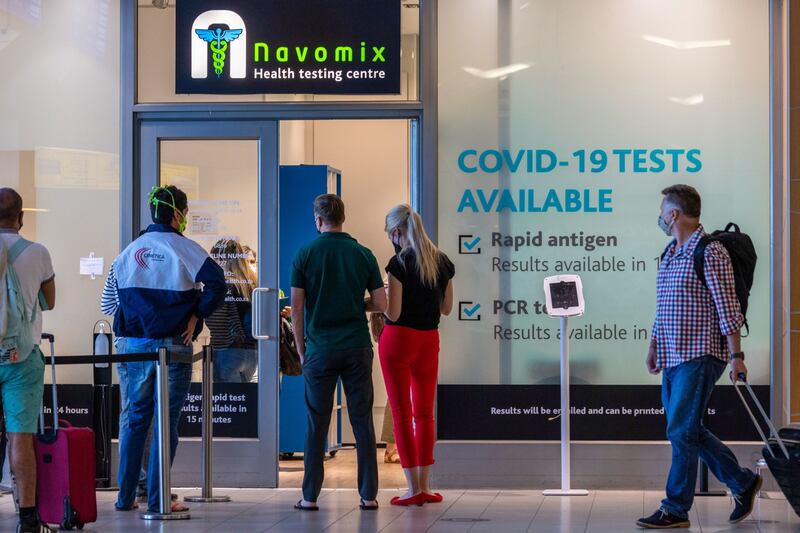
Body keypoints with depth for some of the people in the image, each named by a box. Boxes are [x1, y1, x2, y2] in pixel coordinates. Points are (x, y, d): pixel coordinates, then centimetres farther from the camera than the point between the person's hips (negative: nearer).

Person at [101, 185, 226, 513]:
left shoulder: (129, 252, 10)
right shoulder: (183, 249, -7)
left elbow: (110, 300, 13)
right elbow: (217, 284, -18)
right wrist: (196, 316, -9)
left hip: (134, 347, 5)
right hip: (172, 346, -5)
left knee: (134, 420, 13)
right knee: (166, 423, 0)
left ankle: (125, 497, 13)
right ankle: (156, 499, 0)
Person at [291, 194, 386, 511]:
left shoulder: (305, 255, -3)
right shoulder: (363, 255, 2)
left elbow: (296, 309, -4)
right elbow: (380, 304, 3)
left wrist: (301, 350, 6)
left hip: (319, 350, -1)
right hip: (357, 350, 1)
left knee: (316, 425, 4)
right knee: (362, 422, 5)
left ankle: (310, 497, 6)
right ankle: (368, 495, 5)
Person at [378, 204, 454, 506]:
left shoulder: (400, 263, -14)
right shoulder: (443, 262, 5)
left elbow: (393, 313, -16)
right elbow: (446, 308, 12)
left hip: (399, 339, -5)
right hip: (429, 340, 6)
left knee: (402, 413, 1)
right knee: (424, 413, 13)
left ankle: (414, 489, -1)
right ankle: (424, 487, 13)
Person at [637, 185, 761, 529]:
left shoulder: (710, 252, -11)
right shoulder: (669, 255, 16)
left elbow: (727, 308, -14)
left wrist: (736, 355, -16)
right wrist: (654, 346, 21)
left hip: (699, 356, -9)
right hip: (672, 358, 9)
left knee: (681, 432, -10)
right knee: (687, 431, 10)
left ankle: (676, 510, -3)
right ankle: (742, 483, 23)